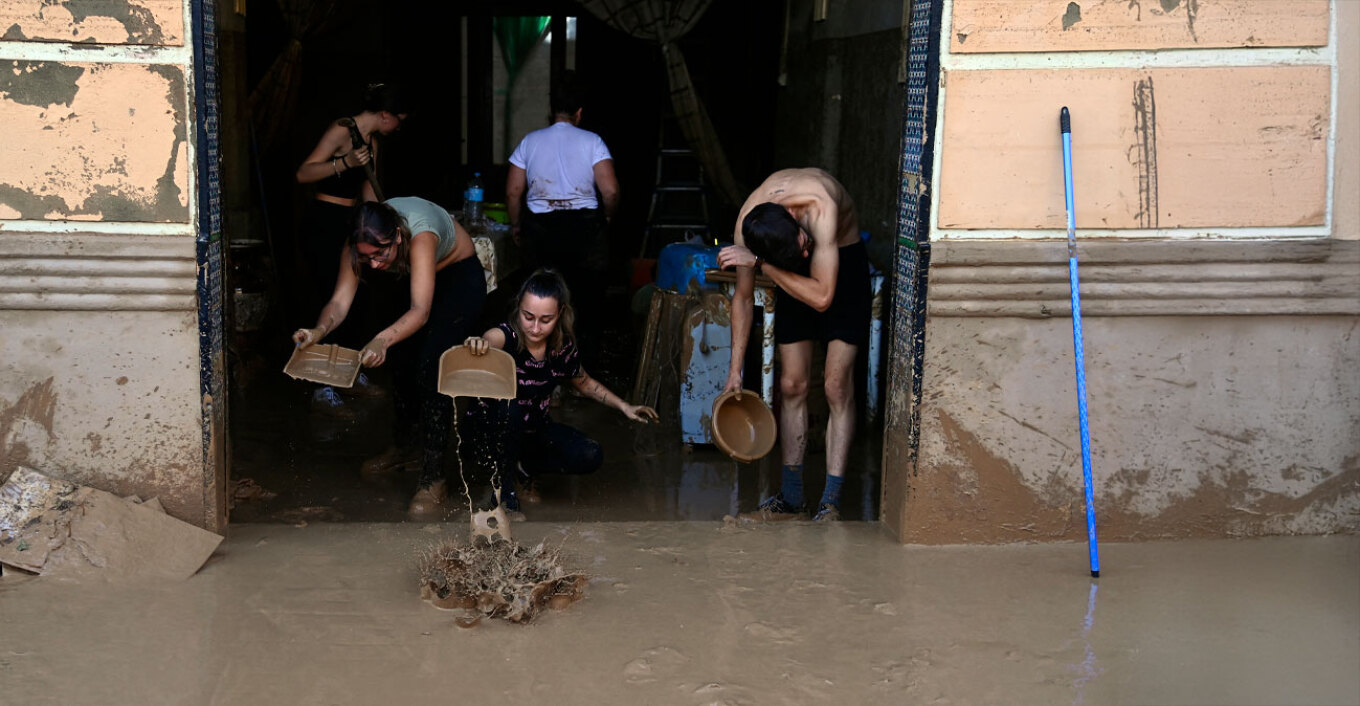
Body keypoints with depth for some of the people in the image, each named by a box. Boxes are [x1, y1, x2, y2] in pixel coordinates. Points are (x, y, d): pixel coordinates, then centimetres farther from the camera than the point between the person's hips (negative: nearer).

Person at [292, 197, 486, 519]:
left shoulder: (420, 234, -43)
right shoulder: (362, 241, -27)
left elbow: (421, 310, -50)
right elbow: (340, 300, -30)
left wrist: (383, 340, -67)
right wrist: (319, 330, -51)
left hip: (460, 276, -6)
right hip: (415, 275, 6)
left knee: (431, 369, -17)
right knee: (402, 362, 9)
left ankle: (433, 482, -15)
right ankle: (402, 447, 34)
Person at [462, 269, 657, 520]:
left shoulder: (564, 348, -11)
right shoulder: (506, 337, -27)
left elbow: (584, 383, 10)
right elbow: (491, 340, -54)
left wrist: (624, 406, 4)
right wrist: (478, 344, -77)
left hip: (534, 429, 5)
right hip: (492, 431, -4)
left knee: (590, 456, -17)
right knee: (509, 408, -37)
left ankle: (524, 468, 7)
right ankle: (504, 492, -17)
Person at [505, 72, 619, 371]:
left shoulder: (530, 141, 3)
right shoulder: (591, 142, -3)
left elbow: (513, 192, 2)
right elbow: (611, 190, -10)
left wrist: (516, 225, 16)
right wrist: (607, 218, 8)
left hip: (540, 227, 2)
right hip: (585, 227, -2)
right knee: (587, 291, 12)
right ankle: (588, 354, 19)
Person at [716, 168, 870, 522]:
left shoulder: (819, 207, -40)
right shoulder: (746, 227, -25)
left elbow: (822, 297, -41)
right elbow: (743, 297, -8)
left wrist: (761, 263, -41)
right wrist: (735, 369, -6)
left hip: (844, 260, -4)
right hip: (794, 276, 4)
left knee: (837, 387, -10)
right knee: (791, 385, 2)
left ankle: (831, 502, -6)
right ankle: (791, 497, 12)